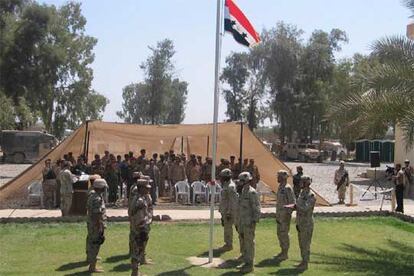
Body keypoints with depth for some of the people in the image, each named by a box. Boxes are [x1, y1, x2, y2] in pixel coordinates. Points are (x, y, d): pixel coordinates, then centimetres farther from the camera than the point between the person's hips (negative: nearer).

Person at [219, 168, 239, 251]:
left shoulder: (231, 187, -18)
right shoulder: (226, 186, 13)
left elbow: (232, 201, -22)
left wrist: (229, 213, -23)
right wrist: (222, 211, 23)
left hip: (229, 211, -10)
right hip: (225, 211, 10)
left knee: (228, 228, -4)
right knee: (226, 226, 14)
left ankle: (229, 245, 4)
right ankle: (227, 243, 23)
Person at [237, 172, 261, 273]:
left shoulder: (252, 192, -16)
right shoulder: (244, 191, 13)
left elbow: (257, 208, -17)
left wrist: (254, 221, -20)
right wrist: (240, 221, 20)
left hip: (249, 222, -10)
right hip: (243, 222, 10)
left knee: (249, 243, -3)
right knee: (243, 243, 13)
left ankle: (250, 265, 4)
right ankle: (246, 263, 21)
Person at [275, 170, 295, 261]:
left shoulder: (287, 188, -17)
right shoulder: (280, 187, 11)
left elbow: (292, 202, -18)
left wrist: (288, 214, -20)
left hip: (285, 214, -9)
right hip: (279, 213, 9)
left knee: (284, 233, -4)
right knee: (279, 233, 14)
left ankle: (285, 254, 4)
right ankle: (283, 251, 25)